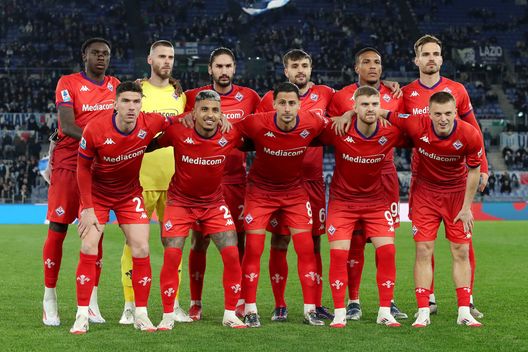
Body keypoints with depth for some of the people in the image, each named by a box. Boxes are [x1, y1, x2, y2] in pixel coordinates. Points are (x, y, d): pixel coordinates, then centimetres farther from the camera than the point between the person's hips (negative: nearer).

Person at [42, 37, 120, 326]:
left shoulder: (116, 85, 10)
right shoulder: (68, 83, -5)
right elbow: (67, 125, -16)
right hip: (68, 164, -4)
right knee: (58, 229, -4)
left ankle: (91, 303, 8)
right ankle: (49, 300, 4)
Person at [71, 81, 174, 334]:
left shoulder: (151, 123, -20)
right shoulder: (94, 129, -24)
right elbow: (83, 168, -11)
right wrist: (88, 208, -12)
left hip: (130, 194, 2)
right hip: (96, 194, -2)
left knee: (141, 250, -5)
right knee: (88, 249, -11)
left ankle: (141, 315, 6)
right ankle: (82, 316, -4)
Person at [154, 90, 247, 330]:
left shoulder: (230, 135, -14)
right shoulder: (177, 132, -21)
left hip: (214, 203, 2)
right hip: (180, 201, -2)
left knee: (232, 254, -8)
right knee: (171, 255, -12)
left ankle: (230, 314, 7)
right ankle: (168, 316, 2)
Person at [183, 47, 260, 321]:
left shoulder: (249, 97, 5)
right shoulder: (194, 96, 2)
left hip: (236, 178, 1)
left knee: (239, 241, 2)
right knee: (199, 241, 0)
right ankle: (195, 303, 9)